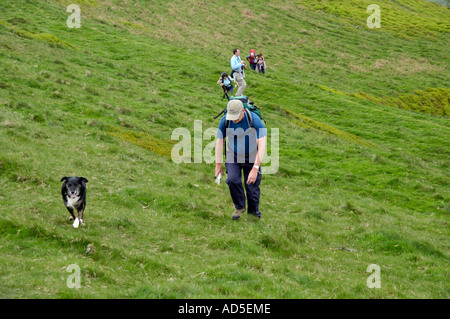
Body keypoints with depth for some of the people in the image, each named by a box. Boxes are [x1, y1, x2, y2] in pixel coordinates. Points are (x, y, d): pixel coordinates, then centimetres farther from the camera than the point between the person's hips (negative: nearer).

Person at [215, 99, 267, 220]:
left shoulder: (254, 120, -28)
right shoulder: (225, 120, -19)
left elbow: (262, 145, -27)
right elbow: (220, 141, -3)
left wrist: (255, 168, -32)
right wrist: (218, 164, 0)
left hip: (252, 157, -1)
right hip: (233, 156, 1)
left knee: (252, 187, -1)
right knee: (232, 180, -21)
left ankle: (253, 211, 25)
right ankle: (239, 207, 4)